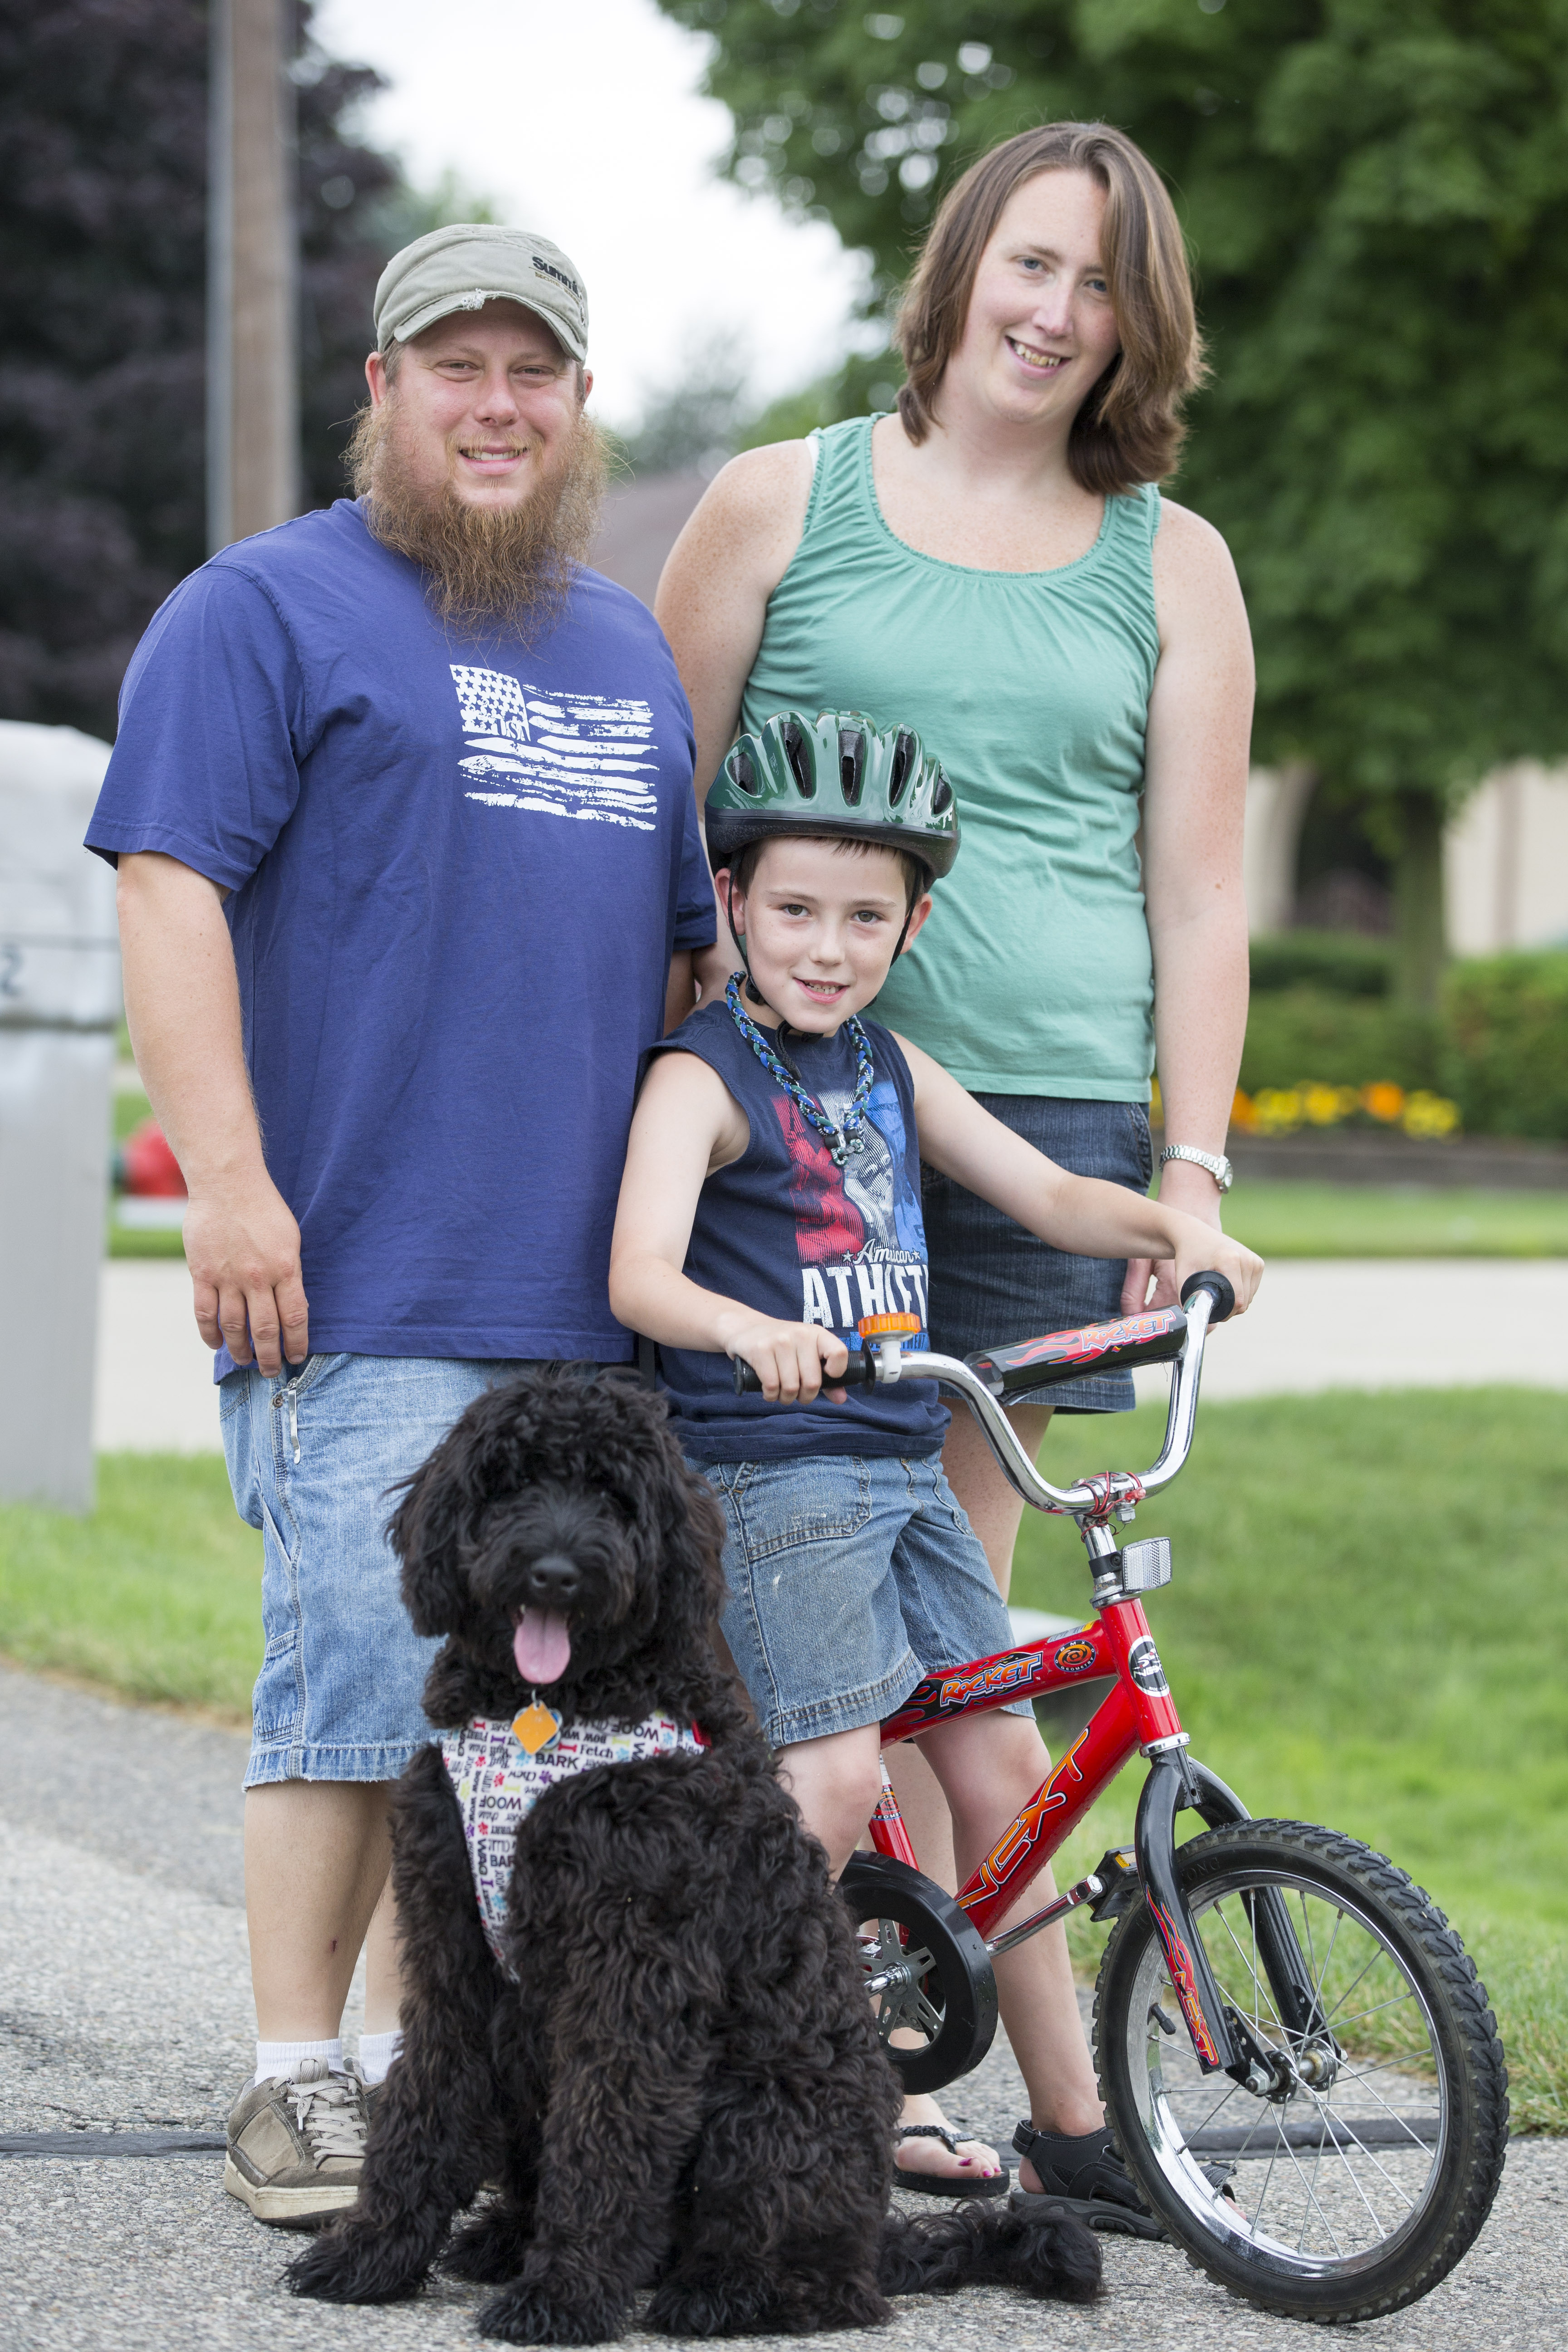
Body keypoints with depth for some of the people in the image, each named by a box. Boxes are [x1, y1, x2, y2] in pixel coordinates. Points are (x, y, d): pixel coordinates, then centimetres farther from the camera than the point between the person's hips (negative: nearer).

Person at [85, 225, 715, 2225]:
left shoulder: (625, 649, 21)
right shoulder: (264, 611, 0)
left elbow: (684, 942, 28)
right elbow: (171, 893, -9)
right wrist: (228, 1178, -18)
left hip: (587, 1298, 6)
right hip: (358, 1286, -6)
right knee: (357, 1671, -9)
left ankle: (412, 2049, 18)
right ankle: (295, 2085, -1)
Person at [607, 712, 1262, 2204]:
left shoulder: (888, 1070, 15)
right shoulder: (703, 1076, -8)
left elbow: (1046, 1195, 13)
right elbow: (640, 1275, -21)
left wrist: (1171, 1228, -7)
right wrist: (756, 1334, -41)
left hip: (905, 1467, 7)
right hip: (770, 1475, -7)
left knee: (1002, 1763, 5)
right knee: (836, 1775, -17)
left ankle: (1068, 2123, 12)